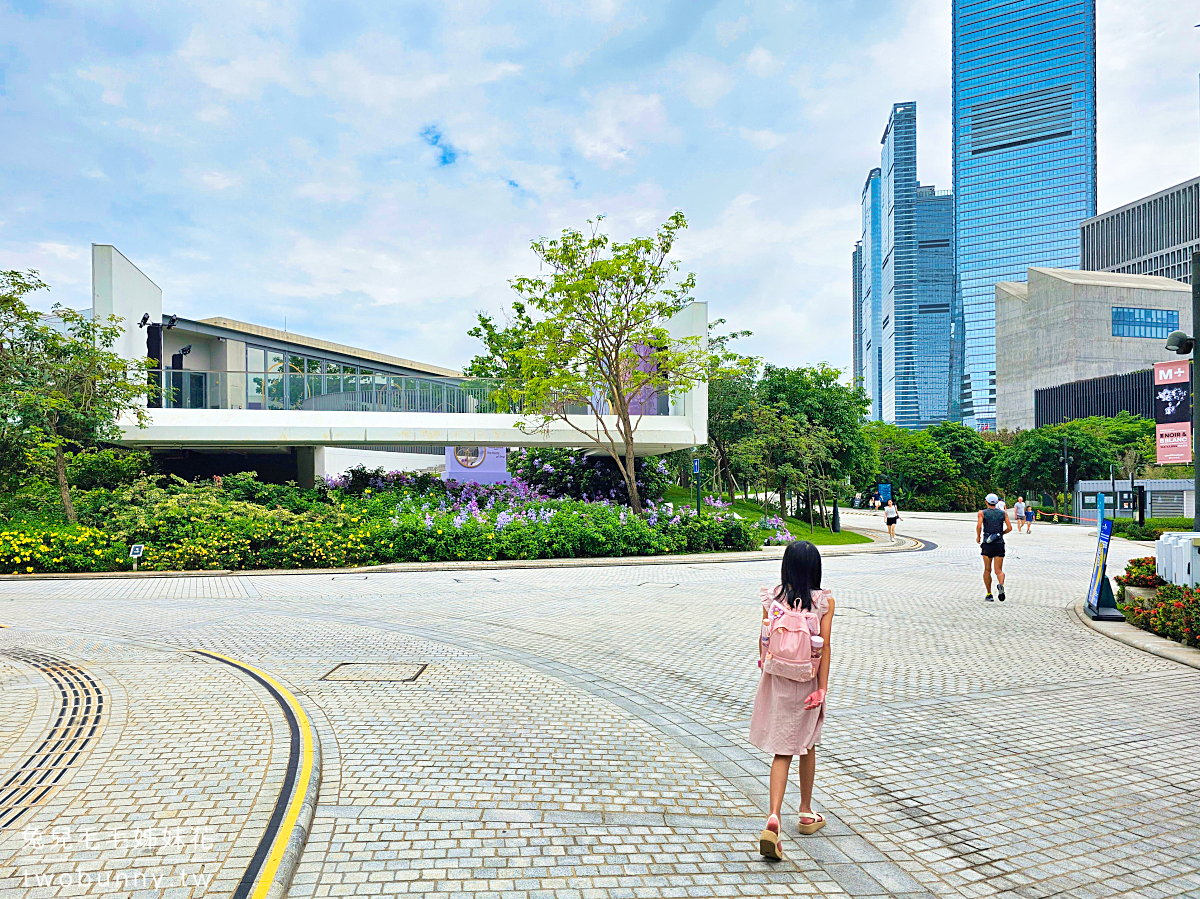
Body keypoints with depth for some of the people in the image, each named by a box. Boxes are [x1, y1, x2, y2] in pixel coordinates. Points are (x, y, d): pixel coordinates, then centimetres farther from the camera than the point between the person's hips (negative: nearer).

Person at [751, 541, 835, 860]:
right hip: (807, 681, 0)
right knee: (807, 746, 20)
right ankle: (806, 813, 35)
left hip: (776, 680, 0)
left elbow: (764, 639, 0)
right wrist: (822, 689, -8)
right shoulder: (825, 601, -8)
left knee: (782, 752, 6)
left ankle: (774, 818, -11)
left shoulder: (772, 598, -5)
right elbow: (824, 646, -11)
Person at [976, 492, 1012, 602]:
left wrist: (978, 537, 4)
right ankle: (1001, 585, -28)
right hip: (999, 544, 1)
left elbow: (979, 526, -13)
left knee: (987, 570, 10)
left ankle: (989, 595, 9)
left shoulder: (982, 513, 2)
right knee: (999, 570, 3)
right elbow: (1009, 528, 1)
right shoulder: (1003, 513, 9)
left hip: (987, 544, -1)